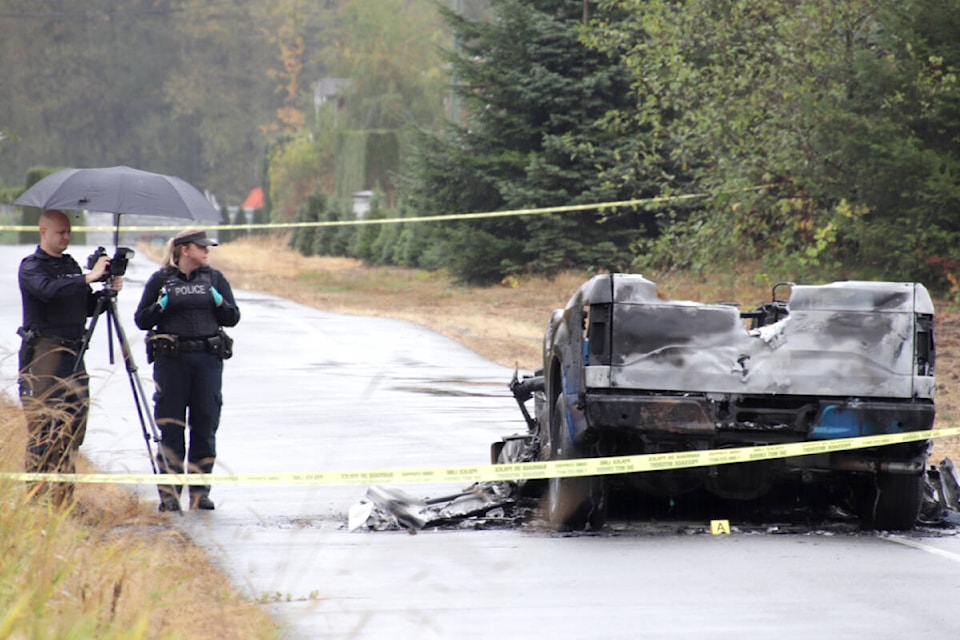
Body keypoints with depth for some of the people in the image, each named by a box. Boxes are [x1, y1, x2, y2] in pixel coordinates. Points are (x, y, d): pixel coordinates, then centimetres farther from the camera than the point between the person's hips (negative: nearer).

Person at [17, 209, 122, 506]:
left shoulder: (71, 266, 19)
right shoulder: (31, 267, -4)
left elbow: (87, 307, 19)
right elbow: (48, 290, -24)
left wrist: (107, 291, 1)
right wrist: (88, 278, -24)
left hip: (73, 354, 7)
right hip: (42, 353, -7)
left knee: (75, 424, 4)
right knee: (43, 427, -9)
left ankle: (64, 498, 7)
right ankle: (34, 496, -8)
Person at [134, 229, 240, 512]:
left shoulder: (214, 279, 11)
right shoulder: (161, 280, 5)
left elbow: (232, 318, 10)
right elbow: (141, 320, 5)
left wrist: (220, 303, -9)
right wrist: (161, 305, -12)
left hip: (208, 359, 2)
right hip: (170, 359, -2)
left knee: (205, 426, 2)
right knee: (171, 427, -2)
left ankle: (200, 492, 8)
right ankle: (169, 494, 2)